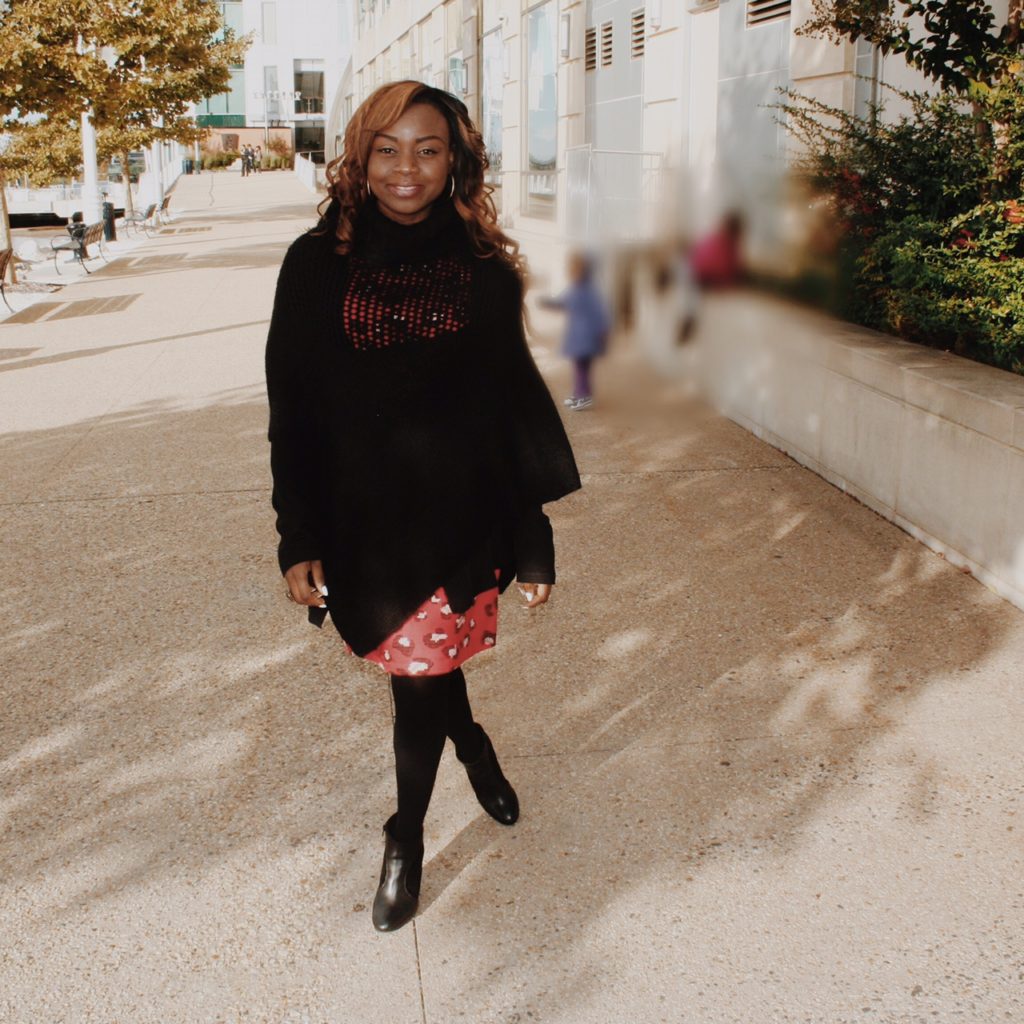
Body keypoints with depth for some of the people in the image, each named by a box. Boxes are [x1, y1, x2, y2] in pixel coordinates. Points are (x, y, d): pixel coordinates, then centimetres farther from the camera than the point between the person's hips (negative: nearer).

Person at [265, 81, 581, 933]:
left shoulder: (486, 271, -2)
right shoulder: (318, 265, -2)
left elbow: (517, 405, 1)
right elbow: (293, 412, -1)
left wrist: (532, 540, -1)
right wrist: (299, 540, -3)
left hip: (459, 518, -1)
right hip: (361, 520, 1)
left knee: (421, 677, 4)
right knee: (425, 660, 15)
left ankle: (406, 839, 33)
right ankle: (474, 746, 52)